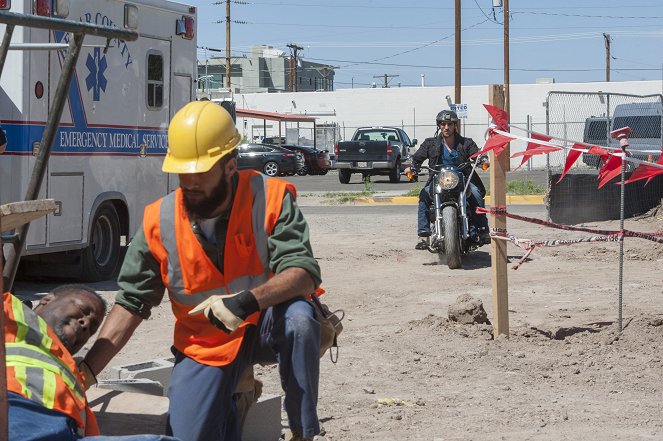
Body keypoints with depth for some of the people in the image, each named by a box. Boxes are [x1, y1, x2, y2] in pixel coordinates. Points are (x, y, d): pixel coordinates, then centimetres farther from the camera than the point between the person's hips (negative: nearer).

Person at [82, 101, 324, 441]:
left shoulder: (271, 199, -16)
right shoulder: (159, 222, -8)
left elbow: (303, 273, -25)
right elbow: (131, 305, -5)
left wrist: (248, 301, -44)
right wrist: (83, 374, -14)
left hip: (266, 325, -1)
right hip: (204, 345, 2)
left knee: (299, 317, -36)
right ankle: (228, 390, 19)